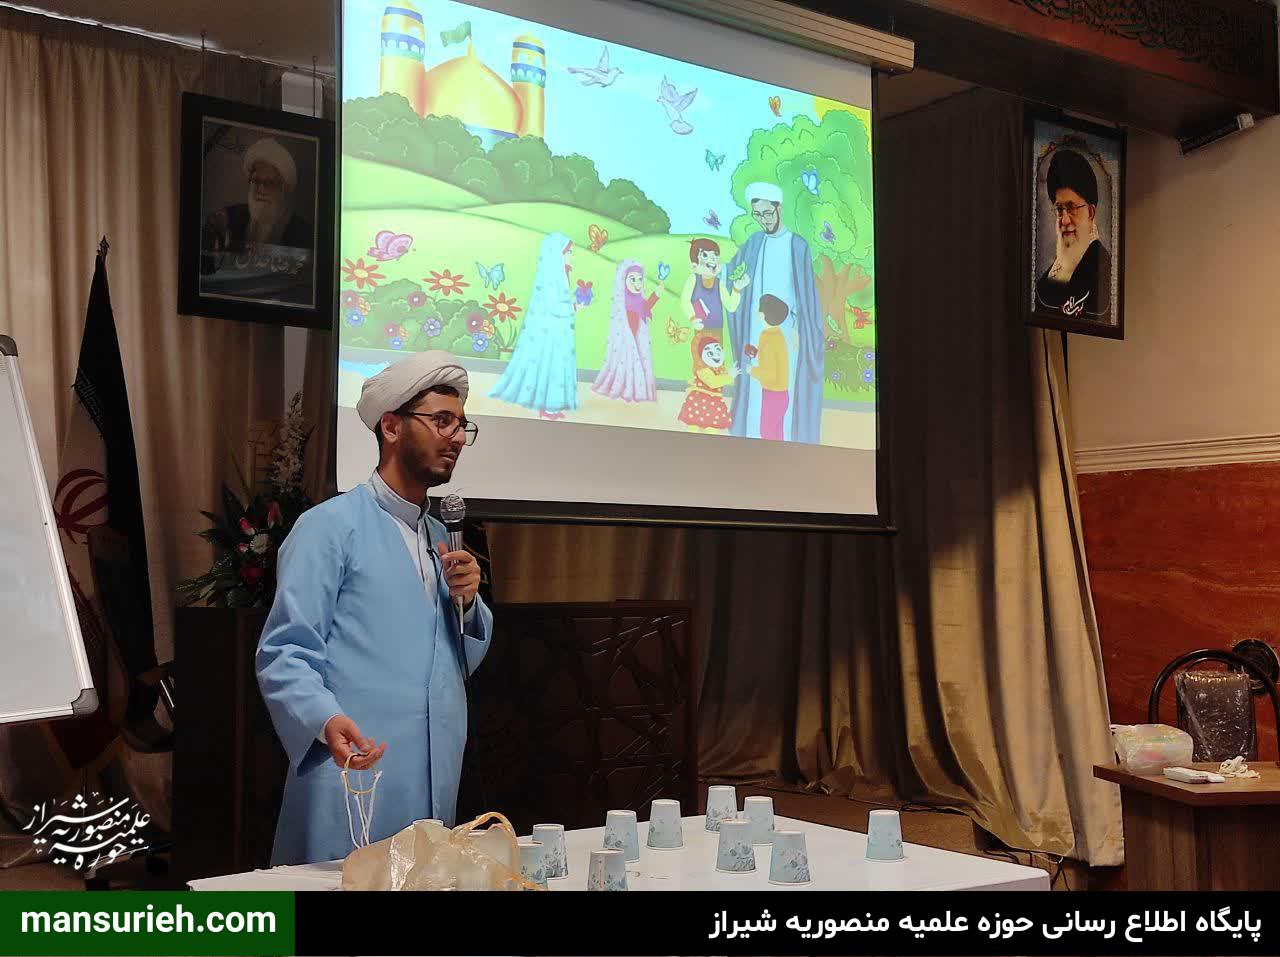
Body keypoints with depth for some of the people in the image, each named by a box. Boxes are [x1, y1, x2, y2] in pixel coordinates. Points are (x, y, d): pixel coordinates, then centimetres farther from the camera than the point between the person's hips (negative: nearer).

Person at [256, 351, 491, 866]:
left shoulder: (441, 537, 17)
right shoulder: (331, 525, -6)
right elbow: (284, 653, -12)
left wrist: (466, 601, 2)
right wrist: (327, 721, -30)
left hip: (434, 789, 7)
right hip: (354, 785, -7)